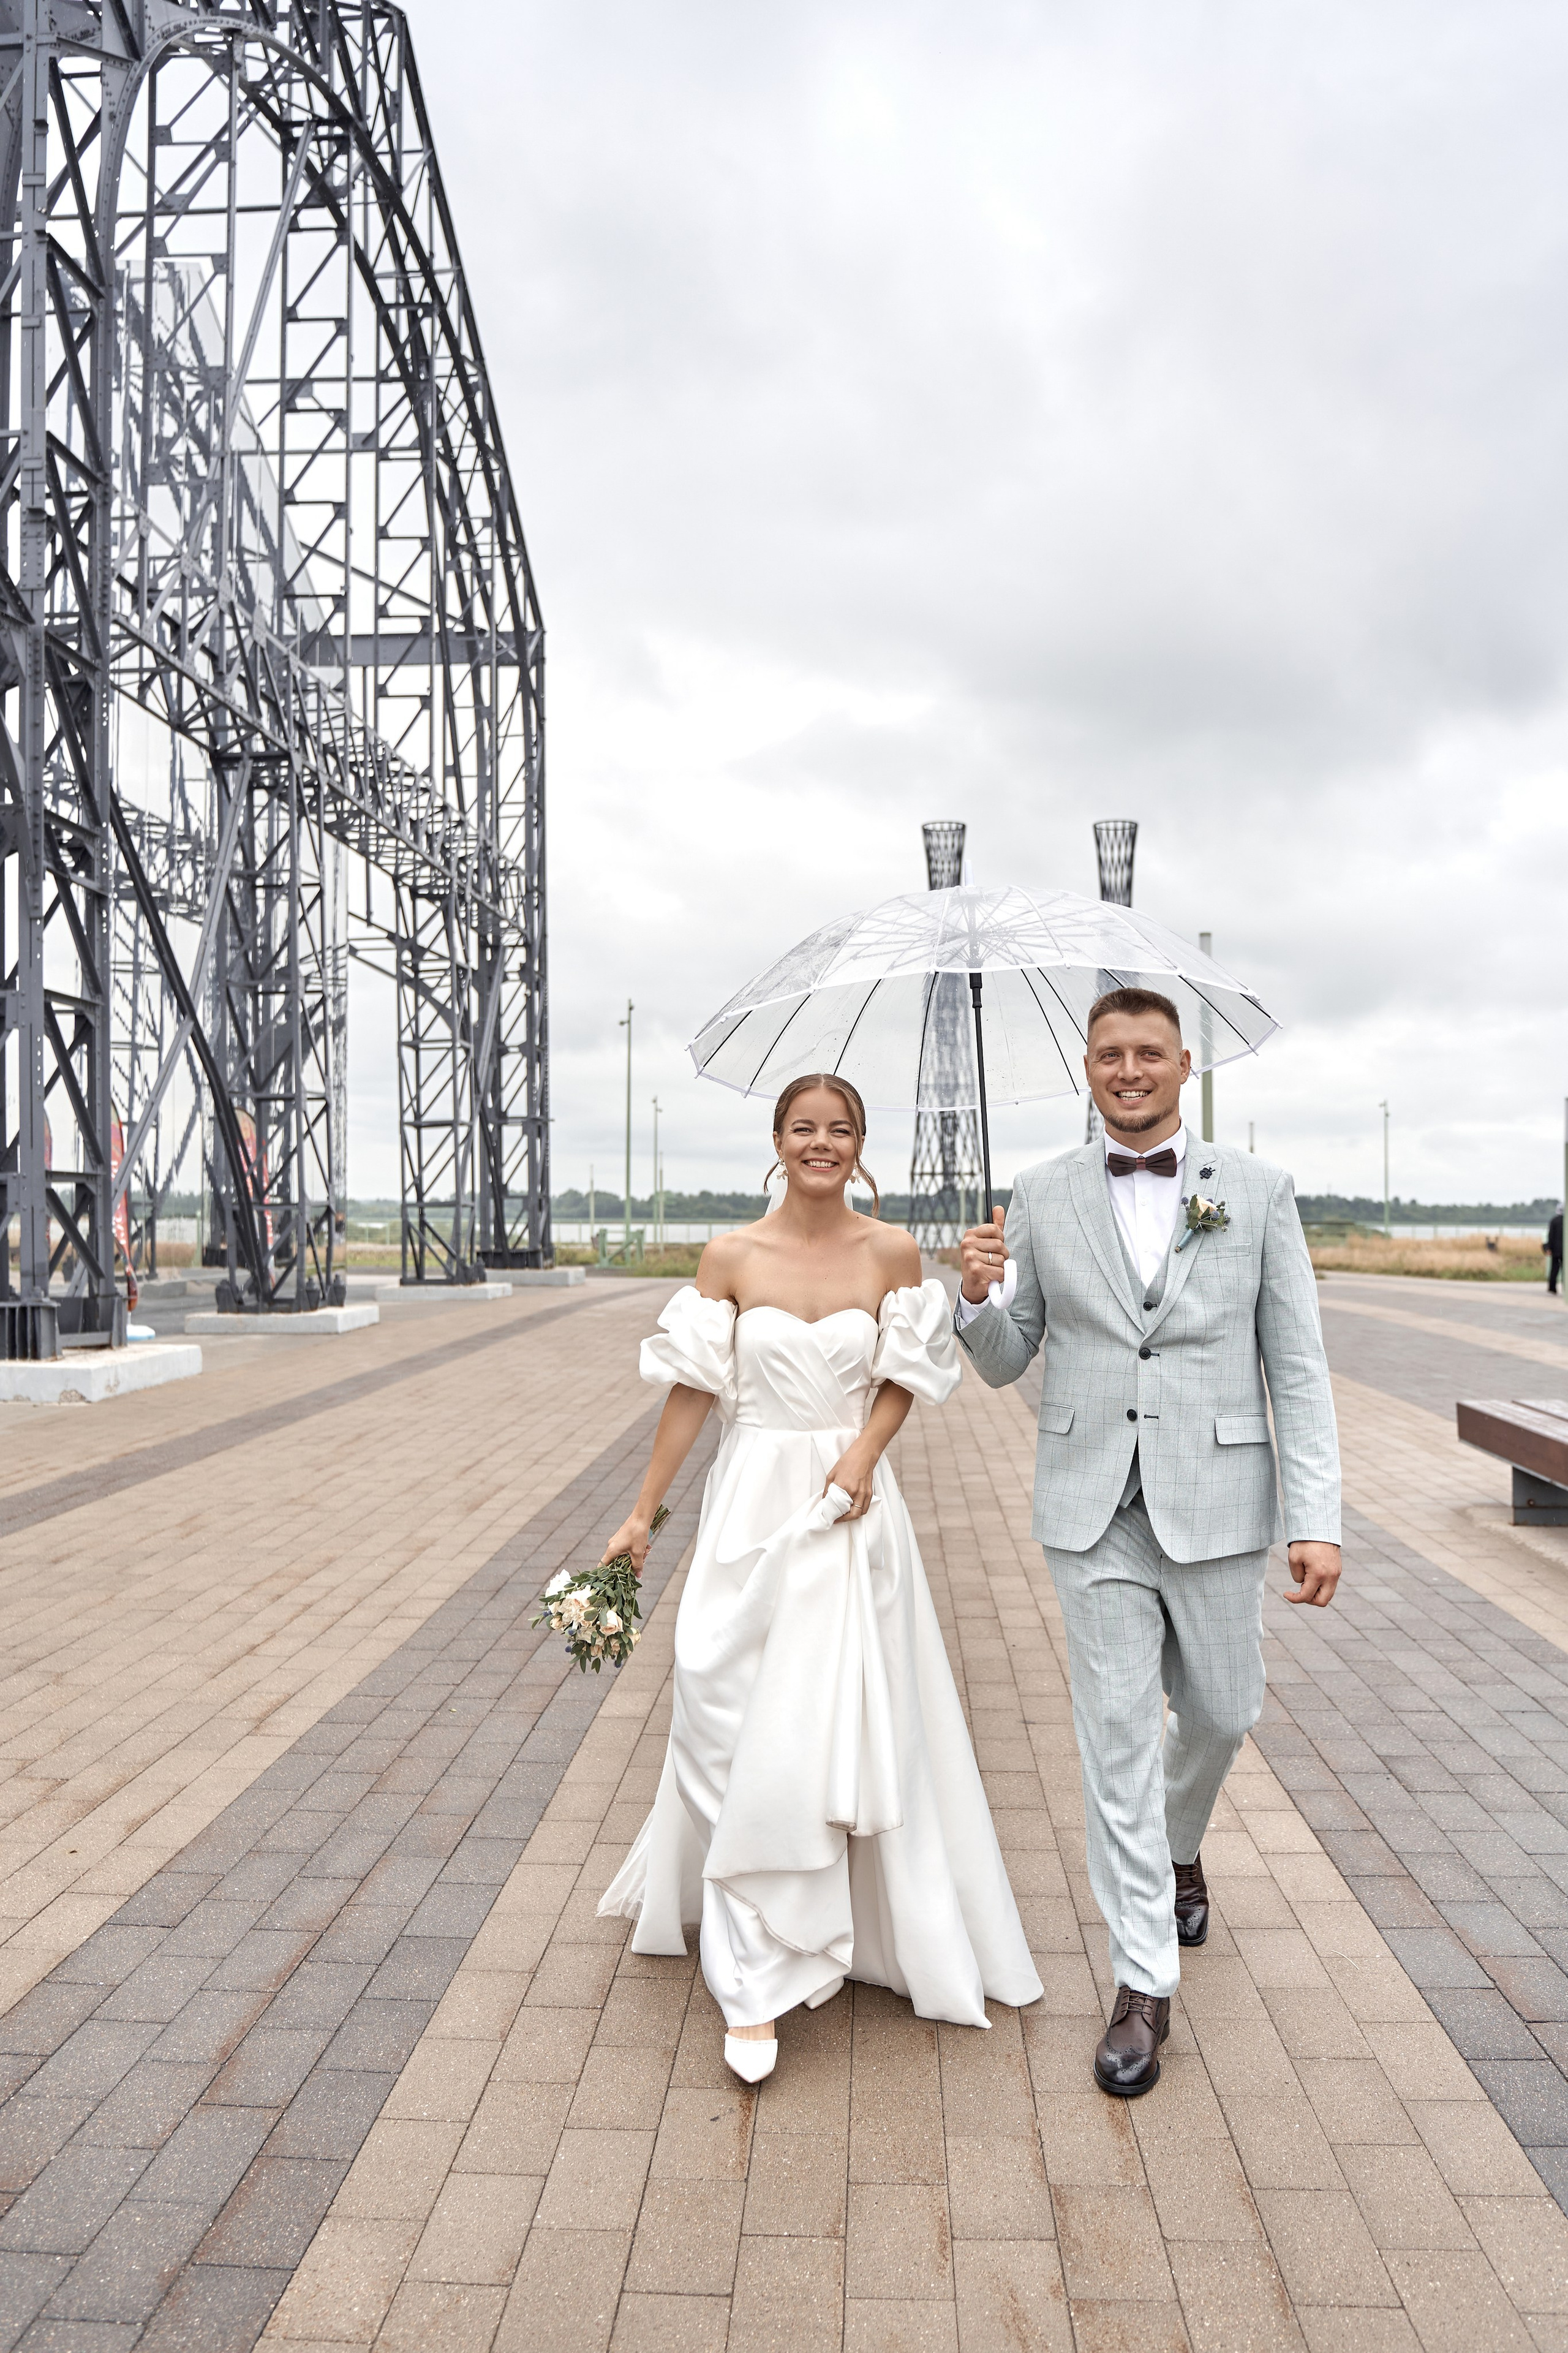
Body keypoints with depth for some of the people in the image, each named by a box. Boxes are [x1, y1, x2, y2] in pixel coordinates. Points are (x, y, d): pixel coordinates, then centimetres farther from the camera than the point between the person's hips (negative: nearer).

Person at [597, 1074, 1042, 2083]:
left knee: (856, 1726, 7)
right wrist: (643, 1513, 2)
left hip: (852, 1510, 0)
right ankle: (756, 1982, 15)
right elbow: (694, 1390, 1)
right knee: (746, 1731, 2)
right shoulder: (730, 1258, -3)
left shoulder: (893, 1253, -2)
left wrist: (863, 1454, -13)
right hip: (753, 1507, 0)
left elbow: (904, 1378, 5)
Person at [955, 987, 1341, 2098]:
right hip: (1094, 1507, 0)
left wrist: (1318, 1519, -9)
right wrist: (977, 1298, -17)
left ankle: (1178, 1845, 50)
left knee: (1220, 1714, 17)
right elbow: (1007, 1363, 5)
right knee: (1117, 1739, 4)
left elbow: (1297, 1367, -2)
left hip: (1215, 1502, 0)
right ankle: (1145, 1985, 18)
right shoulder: (1043, 1196, 1)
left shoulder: (1258, 1189, -2)